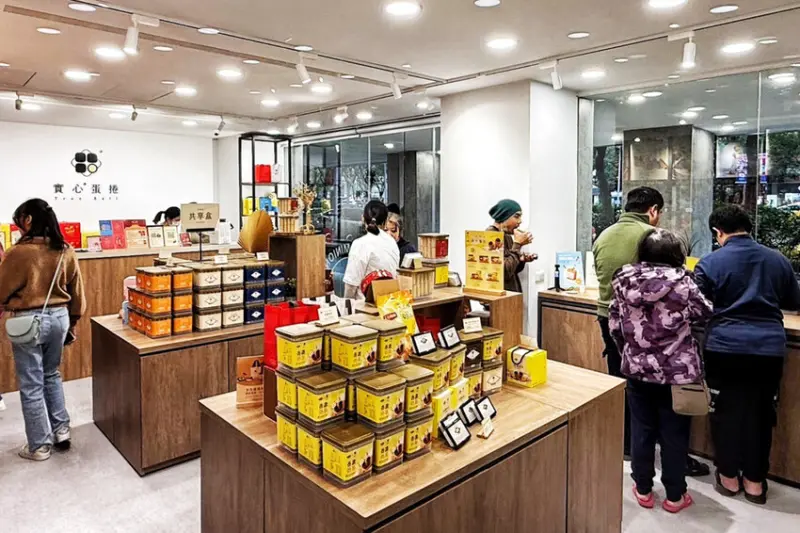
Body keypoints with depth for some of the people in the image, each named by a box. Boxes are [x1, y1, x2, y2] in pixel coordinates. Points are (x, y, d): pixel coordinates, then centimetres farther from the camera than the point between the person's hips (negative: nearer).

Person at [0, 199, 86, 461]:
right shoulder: (66, 251, -2)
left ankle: (39, 446, 18)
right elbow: (76, 292, 6)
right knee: (51, 375, 23)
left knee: (31, 385, 8)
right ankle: (61, 430, 26)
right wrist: (72, 323, 17)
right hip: (59, 317, 5)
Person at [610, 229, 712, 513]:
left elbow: (614, 325, 1)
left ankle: (643, 489, 29)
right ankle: (675, 495, 27)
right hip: (677, 371, -2)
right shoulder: (682, 283, -13)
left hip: (637, 369, 2)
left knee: (641, 428, 15)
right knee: (674, 433, 12)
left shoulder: (625, 282, -5)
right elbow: (705, 313, 2)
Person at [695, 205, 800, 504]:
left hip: (725, 346, -3)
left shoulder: (710, 262, -6)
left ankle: (729, 476, 23)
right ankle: (755, 481, 24)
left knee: (726, 410, 11)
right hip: (769, 347, 3)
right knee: (760, 412, 13)